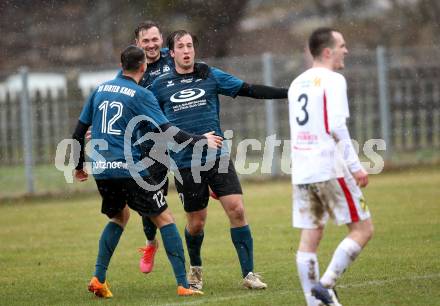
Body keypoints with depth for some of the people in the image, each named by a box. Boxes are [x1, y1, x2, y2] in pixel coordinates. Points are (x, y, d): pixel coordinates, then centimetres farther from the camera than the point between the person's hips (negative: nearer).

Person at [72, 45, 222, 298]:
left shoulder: (100, 90, 12)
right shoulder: (141, 95, -4)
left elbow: (79, 130, 15)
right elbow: (167, 131, -12)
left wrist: (79, 166, 26)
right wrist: (201, 140, -2)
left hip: (102, 170, 6)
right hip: (129, 169, -6)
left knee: (119, 217, 27)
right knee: (165, 218, 3)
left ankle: (99, 279, 15)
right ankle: (183, 284, -5)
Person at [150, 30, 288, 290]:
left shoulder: (211, 76, 4)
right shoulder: (161, 85, 4)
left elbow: (250, 90, 2)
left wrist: (287, 92, -6)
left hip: (218, 158, 0)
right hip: (185, 164, 0)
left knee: (237, 210, -12)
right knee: (196, 222, 5)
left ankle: (249, 273, -5)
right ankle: (195, 269, 33)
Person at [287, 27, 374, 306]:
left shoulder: (297, 83, 17)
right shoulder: (333, 80, -7)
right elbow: (337, 126, -18)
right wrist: (355, 166, -15)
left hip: (301, 173, 8)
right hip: (330, 170, -8)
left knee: (309, 238, 7)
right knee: (363, 229, 0)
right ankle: (326, 284, -12)